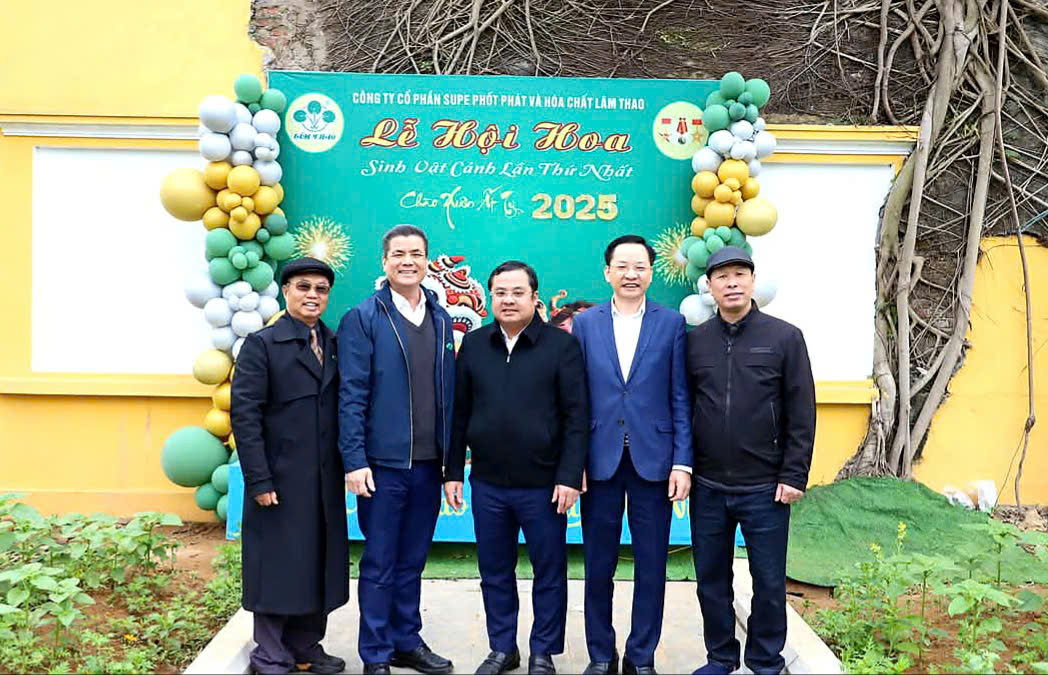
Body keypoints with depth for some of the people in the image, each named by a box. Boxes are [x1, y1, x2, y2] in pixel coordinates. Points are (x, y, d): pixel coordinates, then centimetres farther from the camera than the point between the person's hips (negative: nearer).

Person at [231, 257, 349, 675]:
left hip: (326, 482, 5)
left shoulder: (336, 345, 10)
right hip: (280, 480, -4)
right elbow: (244, 413, -9)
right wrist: (259, 480, -13)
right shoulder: (261, 344, -3)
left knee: (319, 565, 12)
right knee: (278, 566, 4)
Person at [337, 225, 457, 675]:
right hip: (383, 464, -4)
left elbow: (448, 392, 11)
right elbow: (351, 396, -9)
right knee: (379, 564, 6)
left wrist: (452, 456, 7)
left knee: (412, 561, 16)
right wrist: (354, 460, -14)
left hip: (428, 464, 4)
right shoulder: (362, 318, -5)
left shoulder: (441, 320, 10)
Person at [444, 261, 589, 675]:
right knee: (495, 573, 14)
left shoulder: (561, 345, -5)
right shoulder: (473, 344, 5)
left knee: (549, 573, 9)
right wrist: (454, 472, 6)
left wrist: (569, 476, -12)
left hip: (543, 484, -3)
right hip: (487, 484, 3)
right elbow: (459, 413, 9)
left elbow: (576, 416, -7)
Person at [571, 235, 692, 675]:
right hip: (600, 461, 1)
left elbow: (680, 398, 1)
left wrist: (682, 462, -5)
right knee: (598, 568, 10)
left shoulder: (671, 323, 3)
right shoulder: (585, 324, 5)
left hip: (653, 461, 0)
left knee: (651, 568, 8)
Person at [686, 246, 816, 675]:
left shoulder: (785, 337, -2)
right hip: (707, 486, 2)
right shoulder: (693, 341, 5)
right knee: (711, 578, 12)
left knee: (769, 581, 8)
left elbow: (802, 414, -3)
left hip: (765, 487, -2)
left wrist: (794, 476, -8)